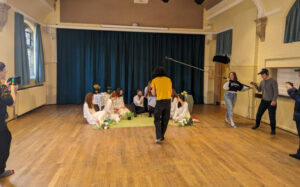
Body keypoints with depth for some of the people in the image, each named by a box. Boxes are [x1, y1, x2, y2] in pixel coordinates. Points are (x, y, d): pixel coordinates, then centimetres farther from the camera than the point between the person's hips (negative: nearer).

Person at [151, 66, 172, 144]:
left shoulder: (154, 80, 2)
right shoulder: (168, 79, 10)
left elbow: (153, 93, 3)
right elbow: (171, 92, 13)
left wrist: (152, 88, 23)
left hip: (160, 101, -3)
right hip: (168, 100, 3)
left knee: (157, 120, 5)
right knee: (165, 120, 13)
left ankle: (158, 137, -8)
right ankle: (162, 136, 19)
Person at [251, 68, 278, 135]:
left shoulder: (273, 81, -12)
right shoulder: (262, 82, 7)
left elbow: (276, 92, -15)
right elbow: (259, 90, 16)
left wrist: (274, 100, -23)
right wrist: (255, 85, -2)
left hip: (271, 102, -6)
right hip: (264, 101, 6)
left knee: (272, 117, -2)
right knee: (259, 114, 10)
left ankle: (273, 129, 14)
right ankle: (257, 124, 33)